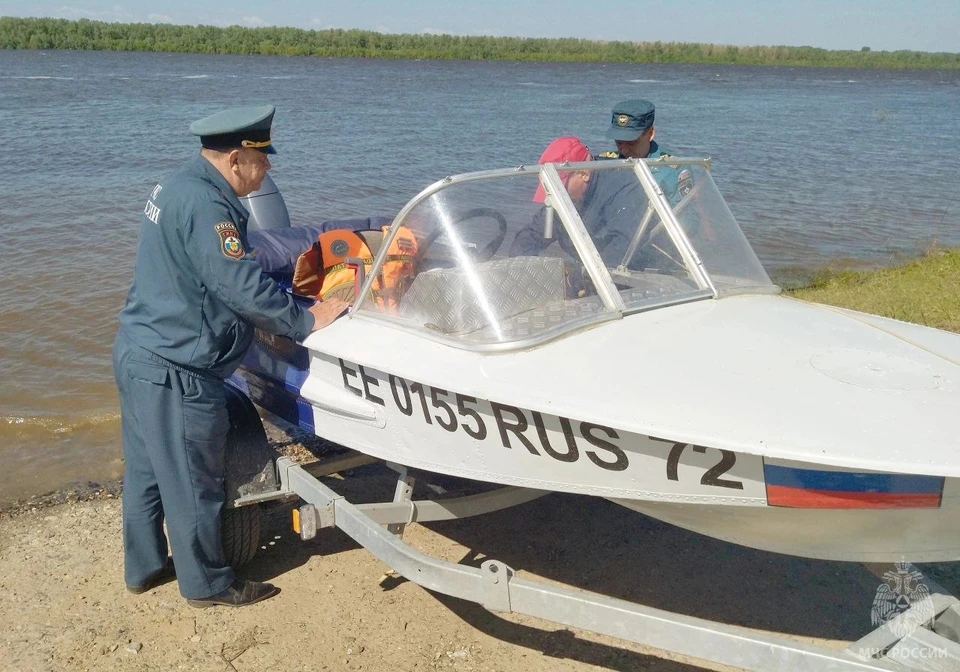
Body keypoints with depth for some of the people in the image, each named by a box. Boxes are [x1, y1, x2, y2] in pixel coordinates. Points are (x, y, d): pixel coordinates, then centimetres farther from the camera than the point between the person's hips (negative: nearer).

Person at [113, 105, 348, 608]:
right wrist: (305, 321, -15)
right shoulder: (203, 203, -22)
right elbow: (241, 286, -26)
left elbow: (230, 264, 21)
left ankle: (144, 567, 37)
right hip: (174, 370, -10)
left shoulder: (177, 187, 12)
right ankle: (206, 582, 22)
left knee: (145, 470, 21)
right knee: (192, 482, 6)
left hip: (137, 353, 10)